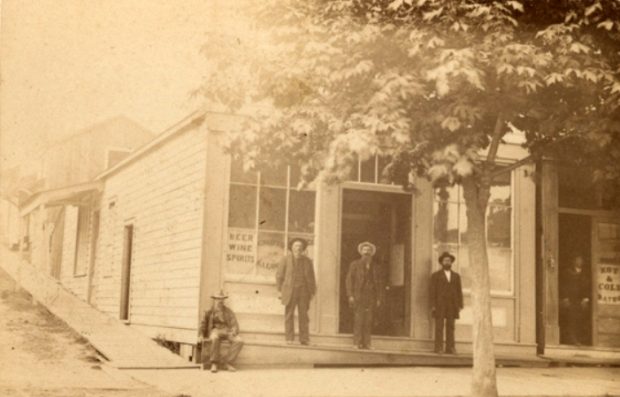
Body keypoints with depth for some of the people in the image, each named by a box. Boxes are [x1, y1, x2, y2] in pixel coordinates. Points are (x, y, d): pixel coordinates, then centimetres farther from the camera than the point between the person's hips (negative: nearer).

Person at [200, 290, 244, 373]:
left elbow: (234, 325, 2)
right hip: (215, 330, -2)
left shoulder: (228, 311, 7)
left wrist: (234, 331, -19)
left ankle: (225, 363, -21)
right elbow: (203, 324, 14)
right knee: (215, 339, -41)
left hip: (227, 331, 2)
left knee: (239, 341, -29)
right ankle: (214, 364, -29)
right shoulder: (209, 312, 6)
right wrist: (201, 335, -1)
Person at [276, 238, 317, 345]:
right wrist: (281, 290, -1)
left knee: (303, 314, -2)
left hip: (303, 291, 1)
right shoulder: (286, 259, -1)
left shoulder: (307, 261, 4)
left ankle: (304, 339, 0)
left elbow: (311, 278, 8)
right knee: (289, 314, -3)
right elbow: (279, 275, 3)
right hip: (289, 291, -1)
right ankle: (289, 338, 0)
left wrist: (312, 292, 3)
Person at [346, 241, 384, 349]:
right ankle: (357, 343, -6)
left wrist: (379, 298, 8)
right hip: (358, 296, -2)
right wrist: (350, 295, -6)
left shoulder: (375, 267, 15)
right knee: (358, 319, -9)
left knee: (368, 321, -2)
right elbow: (349, 280, 4)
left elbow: (379, 283, 16)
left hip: (370, 298, 2)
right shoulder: (355, 265, 8)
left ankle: (366, 343, 0)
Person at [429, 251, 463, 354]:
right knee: (439, 327, -6)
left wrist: (460, 305, 1)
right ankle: (438, 348, -6)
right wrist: (433, 306, -11)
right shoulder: (435, 275, 3)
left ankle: (450, 348, -1)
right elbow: (433, 291, -2)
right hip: (439, 304, -3)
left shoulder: (456, 276, 13)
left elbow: (459, 291, 10)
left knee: (451, 327, -1)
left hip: (452, 305, 3)